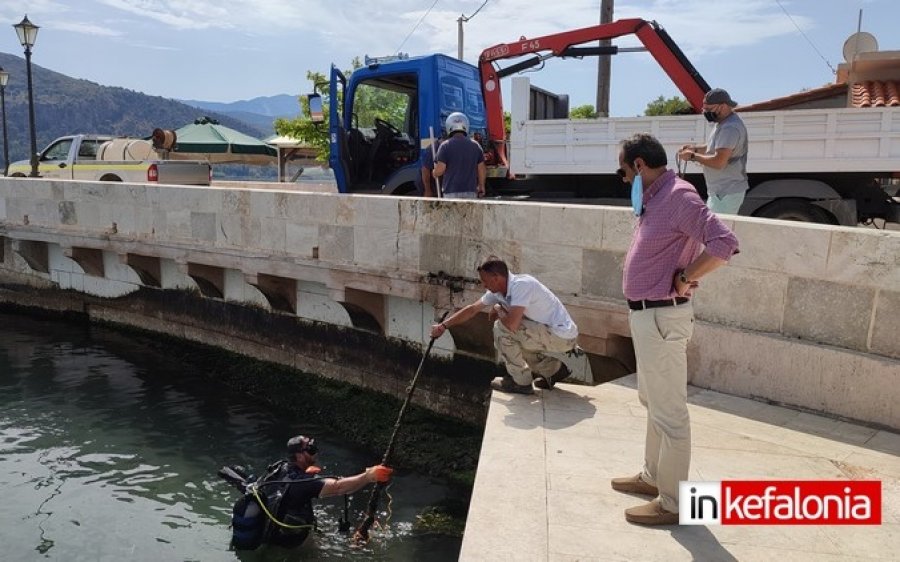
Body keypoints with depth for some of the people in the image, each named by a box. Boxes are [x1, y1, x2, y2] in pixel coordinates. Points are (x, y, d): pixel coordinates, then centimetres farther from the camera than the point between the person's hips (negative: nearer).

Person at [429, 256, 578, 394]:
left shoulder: (521, 284, -25)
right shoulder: (498, 290, 3)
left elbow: (511, 324, -33)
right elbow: (472, 309, 12)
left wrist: (498, 310, -12)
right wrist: (443, 326, 13)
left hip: (563, 337, -9)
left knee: (502, 328, -16)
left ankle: (520, 382, -3)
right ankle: (554, 369, 24)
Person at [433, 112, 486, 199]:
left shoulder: (446, 145, -5)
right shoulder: (475, 145, 7)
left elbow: (440, 170, -10)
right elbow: (482, 169, 9)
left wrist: (434, 173, 13)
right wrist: (481, 186, 22)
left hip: (452, 192, -4)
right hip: (471, 191, 4)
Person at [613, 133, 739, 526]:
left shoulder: (678, 197, -19)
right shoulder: (655, 199, 11)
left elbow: (724, 245, -30)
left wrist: (683, 279, -19)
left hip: (662, 318, -11)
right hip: (646, 314, 11)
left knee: (669, 412, 0)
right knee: (653, 403, 21)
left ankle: (672, 503, 11)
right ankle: (653, 476, 37)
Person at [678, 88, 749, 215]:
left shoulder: (730, 128, -22)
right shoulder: (723, 123, 13)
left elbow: (719, 161, -29)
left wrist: (693, 156, -17)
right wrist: (695, 148, 10)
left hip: (727, 193, -11)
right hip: (721, 191, 11)